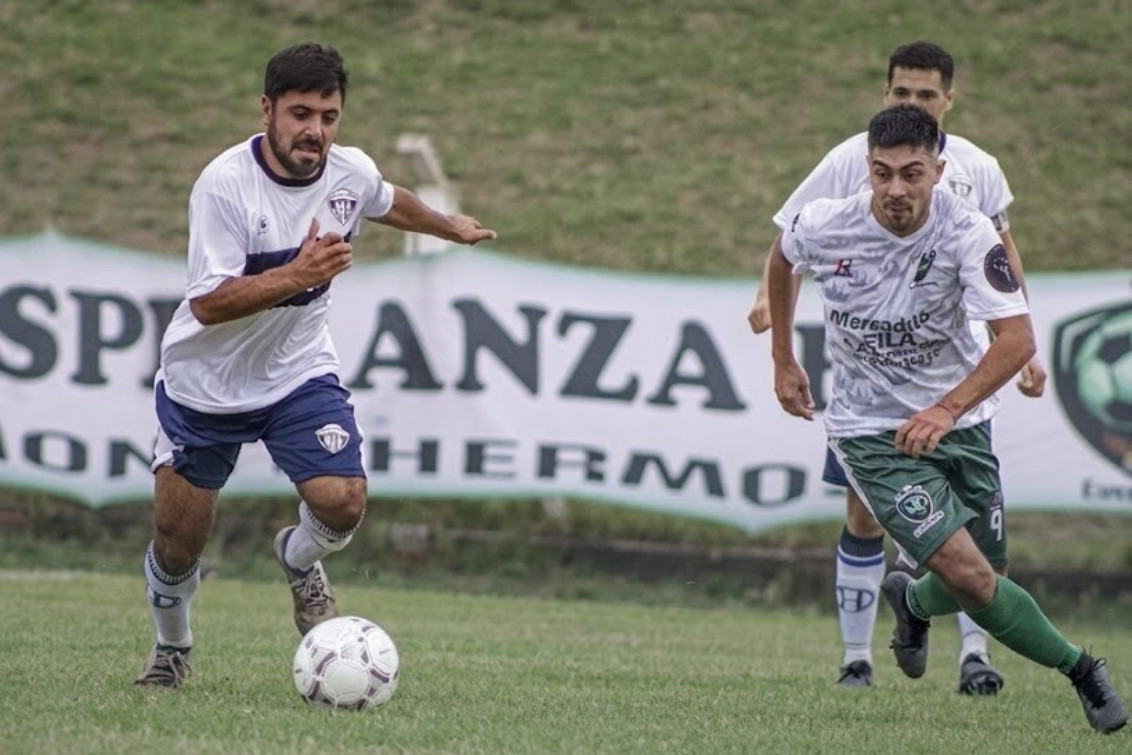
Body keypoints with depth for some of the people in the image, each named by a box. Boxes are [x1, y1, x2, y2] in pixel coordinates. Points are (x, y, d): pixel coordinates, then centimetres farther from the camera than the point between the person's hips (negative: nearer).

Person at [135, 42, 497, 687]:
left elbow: (388, 201, 18)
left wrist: (450, 228, 36)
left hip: (300, 372, 3)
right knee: (178, 542, 4)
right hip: (205, 384, -3)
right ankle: (173, 649, 37)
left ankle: (301, 562, 18)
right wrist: (297, 276, -41)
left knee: (343, 502, -20)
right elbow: (207, 304, -30)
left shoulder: (352, 172, -9)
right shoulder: (224, 185, -25)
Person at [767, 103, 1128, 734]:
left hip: (959, 418, 2)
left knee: (983, 579, 10)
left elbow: (1017, 338, -29)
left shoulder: (968, 232, -21)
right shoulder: (825, 226, -17)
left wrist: (947, 409, -41)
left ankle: (912, 601, 45)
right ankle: (1080, 670, 2)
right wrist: (784, 360, 13)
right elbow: (783, 259, 10)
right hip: (870, 429, -2)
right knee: (970, 577, -18)